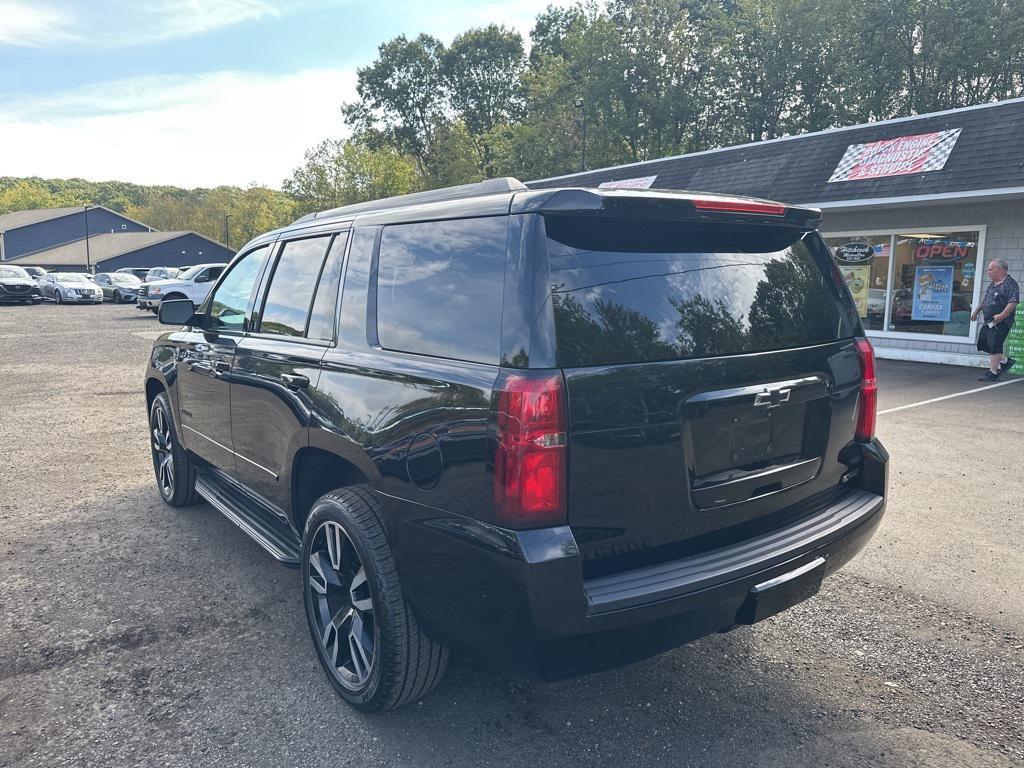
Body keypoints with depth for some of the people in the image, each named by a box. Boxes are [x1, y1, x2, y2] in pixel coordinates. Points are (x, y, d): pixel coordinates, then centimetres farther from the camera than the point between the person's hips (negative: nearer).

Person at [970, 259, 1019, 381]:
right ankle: (1005, 361, 28)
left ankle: (993, 373, 0)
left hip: (1001, 323, -9)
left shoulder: (1010, 284, -14)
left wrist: (1002, 315, -29)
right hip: (989, 321, 9)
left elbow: (1013, 302, -22)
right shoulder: (993, 284, 15)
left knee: (994, 347, -8)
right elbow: (985, 299, 28)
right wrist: (977, 311, 27)